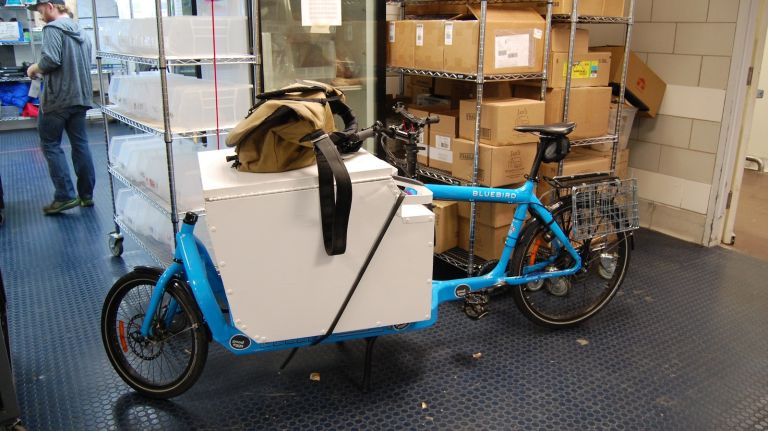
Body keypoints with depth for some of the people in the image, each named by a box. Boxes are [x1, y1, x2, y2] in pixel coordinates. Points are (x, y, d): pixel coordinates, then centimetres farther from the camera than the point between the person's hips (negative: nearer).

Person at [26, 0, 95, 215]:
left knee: (50, 144, 2)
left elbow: (50, 60, -21)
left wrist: (34, 68, -1)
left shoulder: (53, 28, -10)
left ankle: (65, 196, -3)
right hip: (81, 97, 7)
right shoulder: (81, 31, 15)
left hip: (58, 97, -7)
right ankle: (86, 195, 14)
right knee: (80, 144, 10)